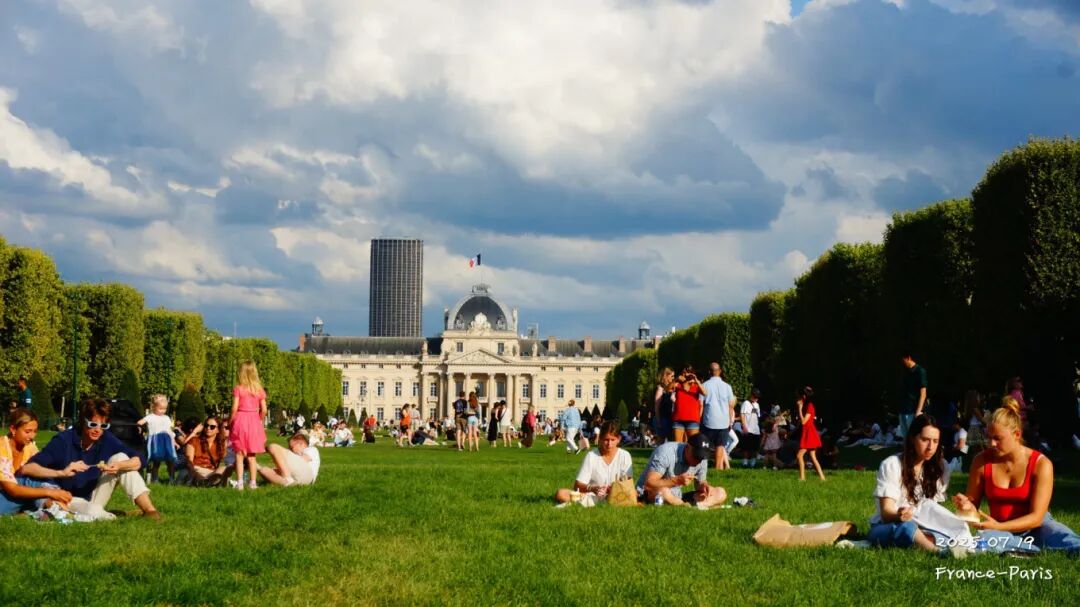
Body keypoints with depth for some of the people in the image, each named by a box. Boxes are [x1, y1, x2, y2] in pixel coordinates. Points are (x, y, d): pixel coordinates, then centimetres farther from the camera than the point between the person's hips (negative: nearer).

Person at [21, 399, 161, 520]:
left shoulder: (106, 439, -9)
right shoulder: (63, 440, -20)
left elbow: (137, 461, -8)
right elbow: (26, 468, -26)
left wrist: (119, 466, -30)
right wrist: (61, 473, -40)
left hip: (93, 499, 6)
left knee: (120, 458, -13)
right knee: (96, 513, -40)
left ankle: (148, 510, -18)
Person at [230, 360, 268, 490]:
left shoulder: (238, 388, -7)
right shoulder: (259, 389, 3)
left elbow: (234, 408, -12)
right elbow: (264, 410, 1)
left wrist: (229, 423, -1)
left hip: (240, 421, -3)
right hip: (254, 421, 3)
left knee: (239, 455, 3)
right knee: (251, 455, 12)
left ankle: (239, 483, -3)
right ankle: (253, 482, 11)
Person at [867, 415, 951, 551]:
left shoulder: (940, 468, 5)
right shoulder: (892, 465, -8)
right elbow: (886, 512, -15)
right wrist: (898, 515, -40)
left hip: (920, 529, 4)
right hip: (886, 528, -4)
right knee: (906, 527, -42)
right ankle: (940, 552, -62)